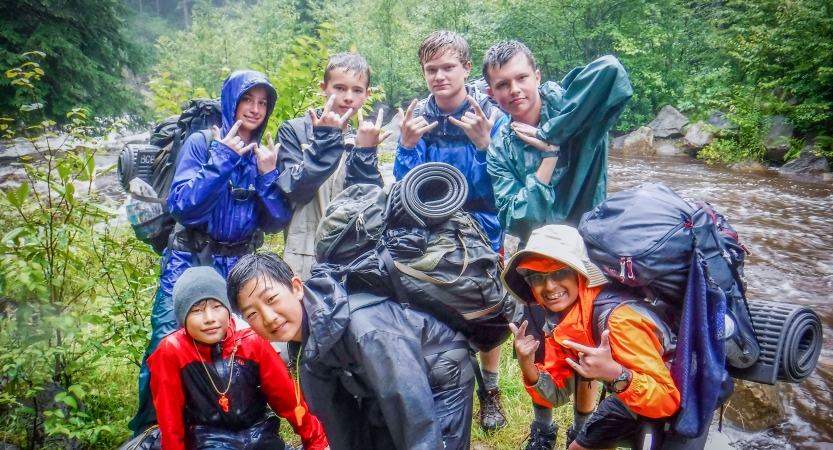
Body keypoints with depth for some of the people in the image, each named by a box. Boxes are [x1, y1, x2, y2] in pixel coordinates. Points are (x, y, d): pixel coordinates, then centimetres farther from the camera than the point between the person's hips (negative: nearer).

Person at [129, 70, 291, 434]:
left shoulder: (266, 153, 5)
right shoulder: (202, 143, -4)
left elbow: (275, 223, 0)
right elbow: (181, 207, -17)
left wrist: (268, 174, -13)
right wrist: (221, 159, -19)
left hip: (239, 269, 3)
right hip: (190, 264, -3)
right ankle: (149, 431, 13)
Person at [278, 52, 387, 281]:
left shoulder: (364, 139, 11)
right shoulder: (294, 131, 2)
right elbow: (296, 191, -12)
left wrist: (365, 152, -10)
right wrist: (325, 140, -15)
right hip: (306, 256, -3)